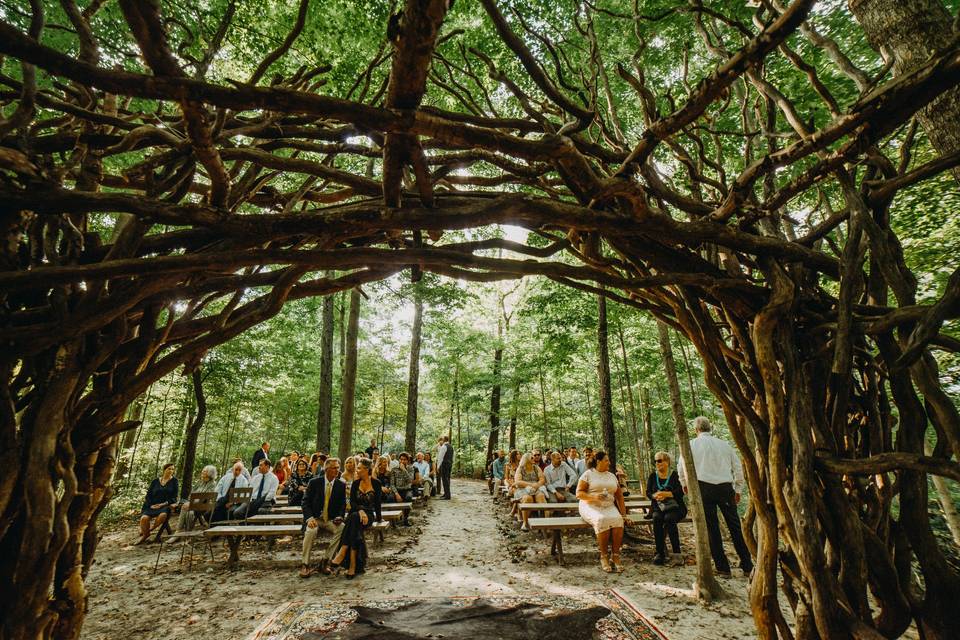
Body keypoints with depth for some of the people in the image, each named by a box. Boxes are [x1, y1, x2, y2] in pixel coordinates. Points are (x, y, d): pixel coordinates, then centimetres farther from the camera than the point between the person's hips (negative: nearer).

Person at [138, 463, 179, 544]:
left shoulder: (174, 481, 8)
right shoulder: (155, 481, 14)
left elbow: (174, 497, 3)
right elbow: (149, 495, 10)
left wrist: (164, 504, -10)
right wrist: (150, 505, -7)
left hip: (165, 505, -2)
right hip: (152, 506, 2)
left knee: (163, 515, -35)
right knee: (144, 518, -28)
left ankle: (152, 528, -4)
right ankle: (145, 534, 2)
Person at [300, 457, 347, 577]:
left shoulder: (341, 485, 3)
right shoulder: (314, 482, -3)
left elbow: (342, 505, 8)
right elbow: (306, 502, -4)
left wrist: (339, 517, -13)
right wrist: (309, 518, -20)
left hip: (331, 520, 2)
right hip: (314, 518, -2)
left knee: (342, 529, -28)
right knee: (311, 531, -34)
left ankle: (325, 561, -17)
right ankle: (305, 564, -17)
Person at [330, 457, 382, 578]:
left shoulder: (376, 483, -1)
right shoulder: (355, 484, 5)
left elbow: (377, 502, 4)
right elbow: (352, 502, -3)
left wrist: (378, 518, 6)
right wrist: (360, 510, -22)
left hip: (369, 514, -2)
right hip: (356, 512, 2)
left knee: (354, 518, -36)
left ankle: (342, 552, -38)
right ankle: (353, 563, -37)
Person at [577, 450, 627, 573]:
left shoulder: (612, 476, 18)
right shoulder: (588, 474, 3)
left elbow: (619, 495, 17)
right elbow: (579, 493, -4)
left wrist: (623, 513, 5)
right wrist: (593, 496, -21)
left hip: (609, 507, 4)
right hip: (591, 507, -4)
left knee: (617, 519, -29)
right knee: (602, 520, -35)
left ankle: (615, 557, -21)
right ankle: (603, 557, -20)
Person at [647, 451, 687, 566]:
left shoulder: (674, 475, 1)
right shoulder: (652, 476, 12)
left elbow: (681, 492, -12)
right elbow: (648, 492, 3)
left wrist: (666, 494, -26)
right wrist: (655, 496, -20)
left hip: (674, 507, -2)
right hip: (658, 507, 3)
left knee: (669, 518, -34)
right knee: (657, 519, -30)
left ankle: (677, 554, -30)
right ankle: (660, 553, -26)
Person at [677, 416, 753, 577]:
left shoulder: (692, 444, 2)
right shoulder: (724, 444, 11)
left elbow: (681, 466, 4)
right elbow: (738, 468, 15)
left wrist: (684, 484, 21)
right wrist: (738, 490, 24)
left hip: (704, 487, -3)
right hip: (726, 487, 3)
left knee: (712, 528, 5)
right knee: (735, 526, 11)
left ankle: (722, 567, 9)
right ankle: (747, 566, 14)